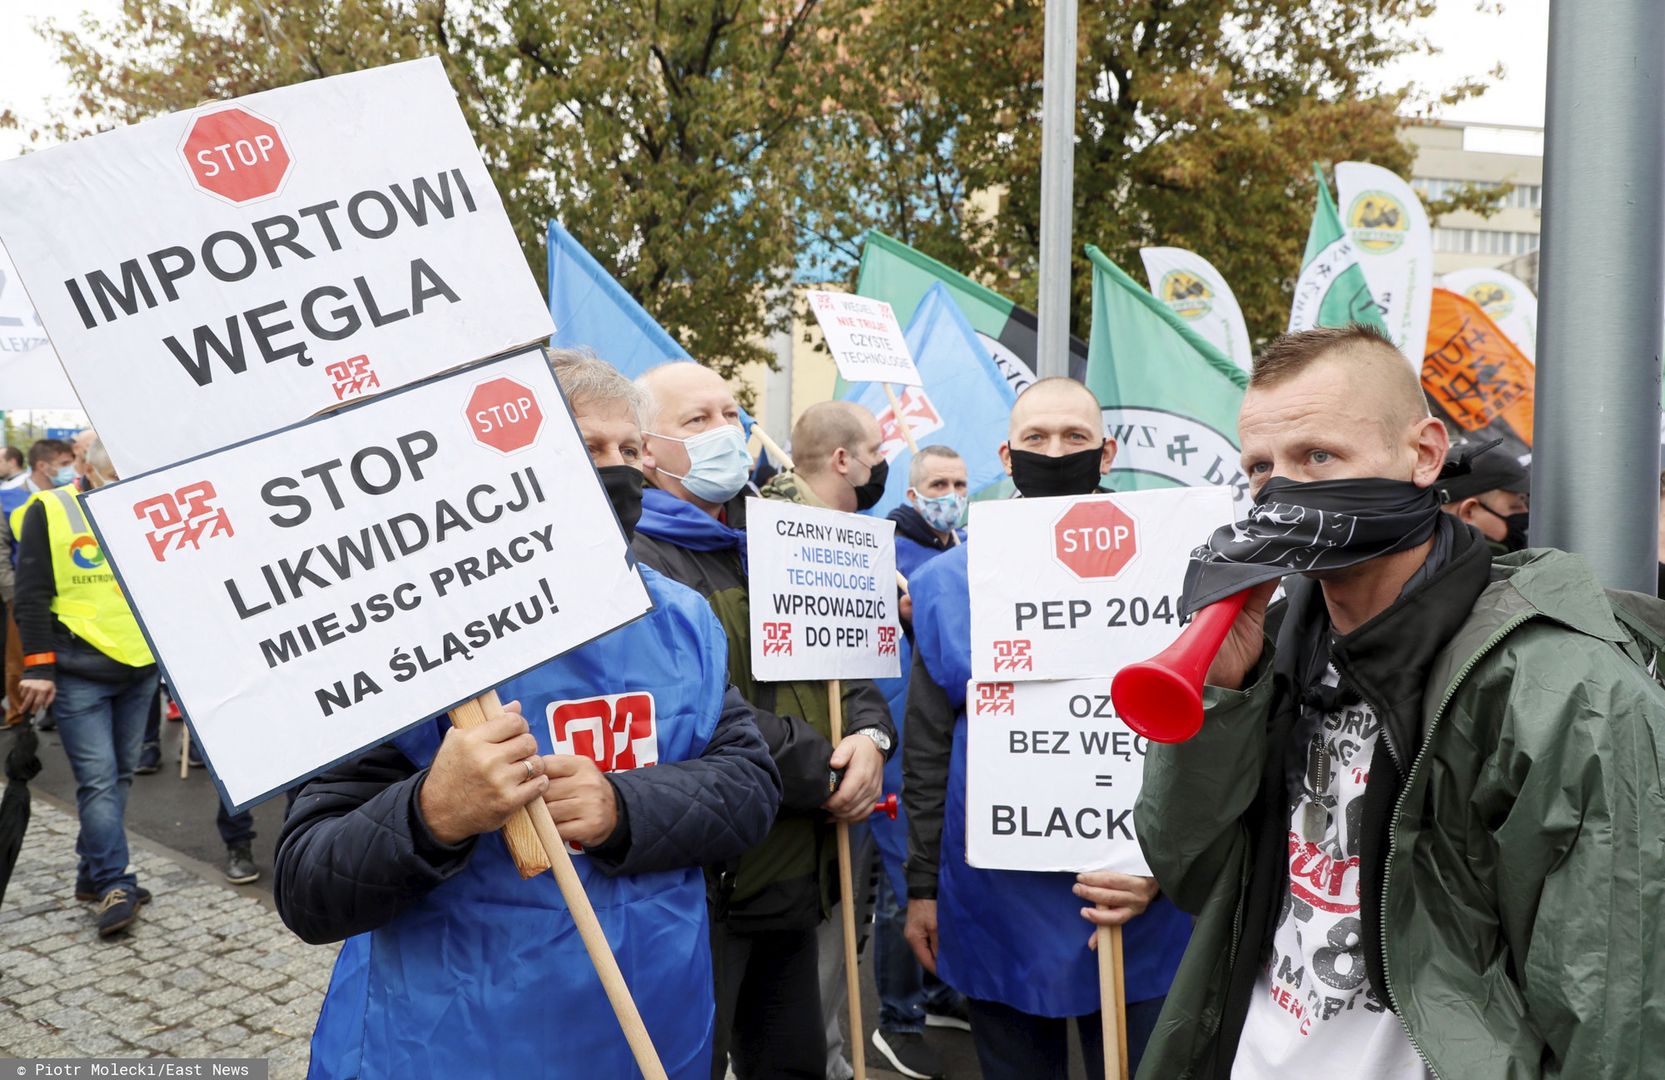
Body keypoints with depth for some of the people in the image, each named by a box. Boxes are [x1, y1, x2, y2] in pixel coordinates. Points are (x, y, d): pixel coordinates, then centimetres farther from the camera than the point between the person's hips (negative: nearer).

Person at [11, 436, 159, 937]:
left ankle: (94, 875, 23)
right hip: (79, 672, -5)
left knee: (118, 776, 11)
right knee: (98, 779, -7)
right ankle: (116, 886, -1)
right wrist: (39, 666, -11)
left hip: (139, 669, 5)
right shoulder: (48, 511, -4)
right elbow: (32, 595, -6)